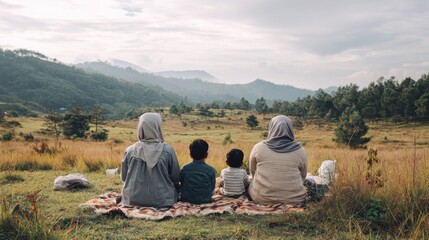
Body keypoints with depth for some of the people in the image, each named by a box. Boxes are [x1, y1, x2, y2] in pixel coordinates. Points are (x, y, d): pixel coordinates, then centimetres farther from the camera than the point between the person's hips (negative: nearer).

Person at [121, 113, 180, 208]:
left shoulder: (130, 151, -10)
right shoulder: (167, 150, -15)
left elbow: (123, 177, 4)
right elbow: (176, 178, -5)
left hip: (133, 200, 3)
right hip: (161, 201, -2)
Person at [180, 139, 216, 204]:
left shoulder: (185, 169, -6)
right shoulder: (211, 170, -8)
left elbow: (181, 185, 3)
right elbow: (212, 188, 1)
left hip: (186, 200, 1)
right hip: (205, 201, -1)